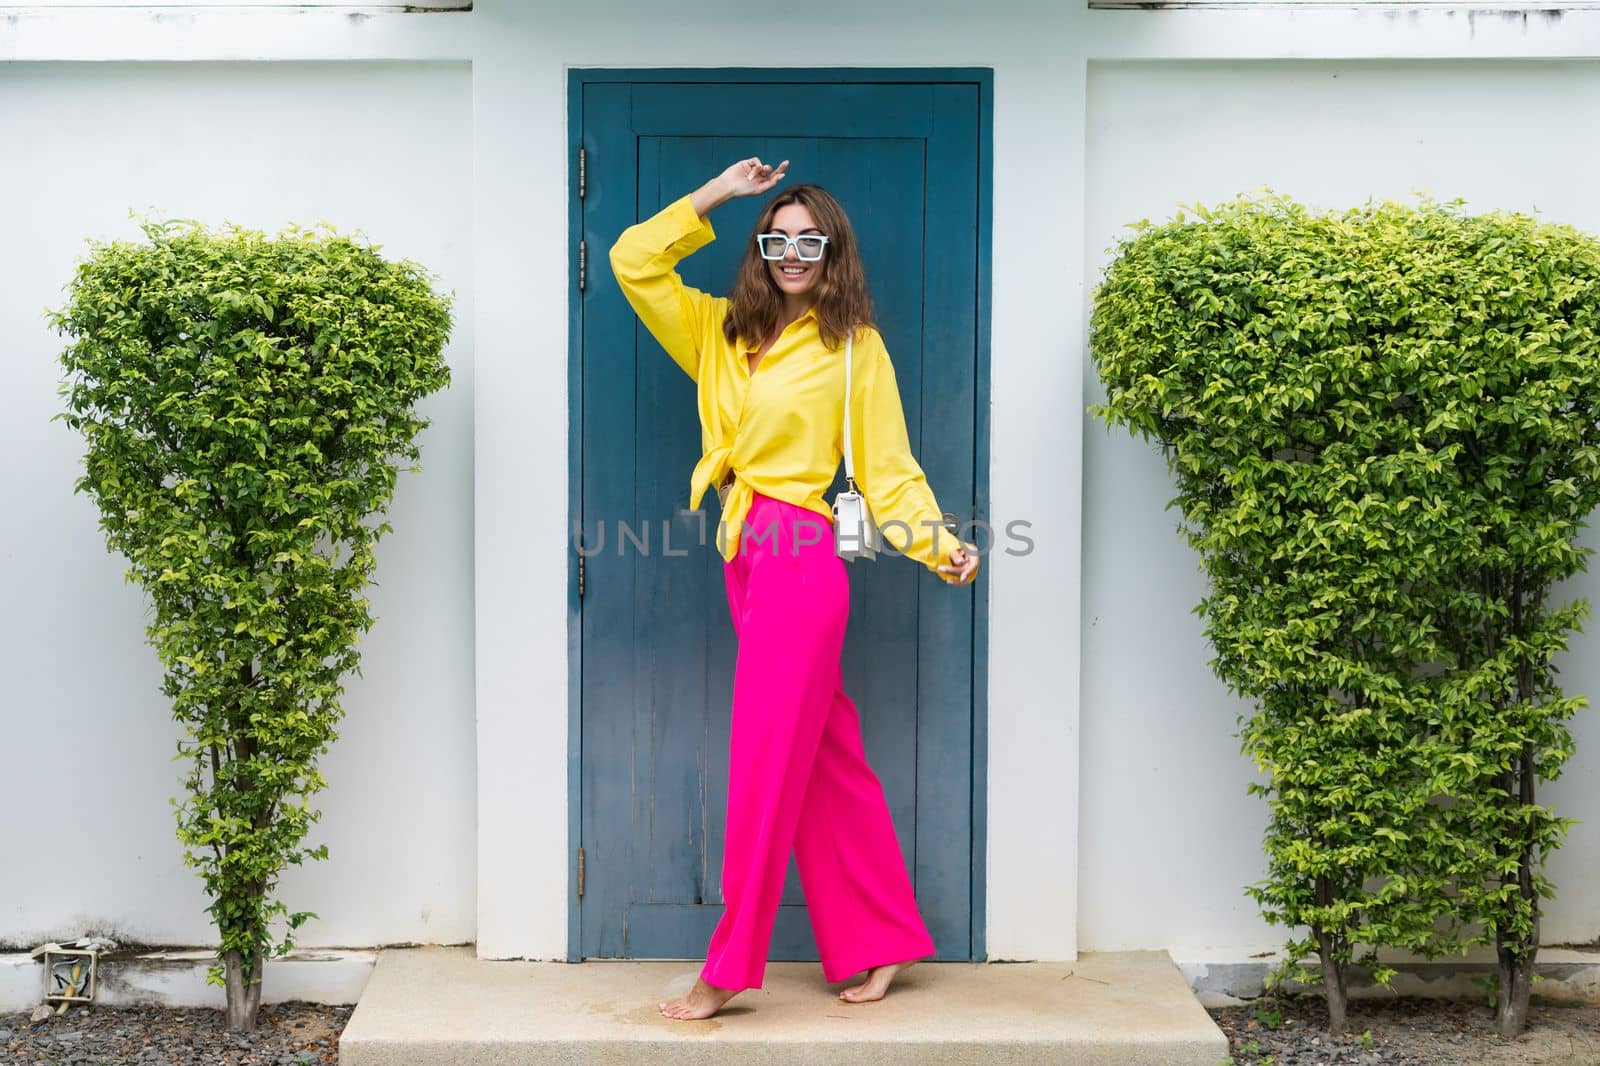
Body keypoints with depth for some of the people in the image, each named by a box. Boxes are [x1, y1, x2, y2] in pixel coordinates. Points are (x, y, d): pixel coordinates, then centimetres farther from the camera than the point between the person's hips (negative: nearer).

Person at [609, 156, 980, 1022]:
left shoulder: (855, 346, 1)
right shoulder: (721, 332, 15)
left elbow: (889, 470, -1)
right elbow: (632, 261, 11)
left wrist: (943, 546, -14)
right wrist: (716, 195, 8)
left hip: (799, 559, -6)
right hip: (745, 559, 6)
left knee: (767, 763, -4)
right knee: (827, 762, 11)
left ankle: (730, 968, 2)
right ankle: (881, 944, 20)